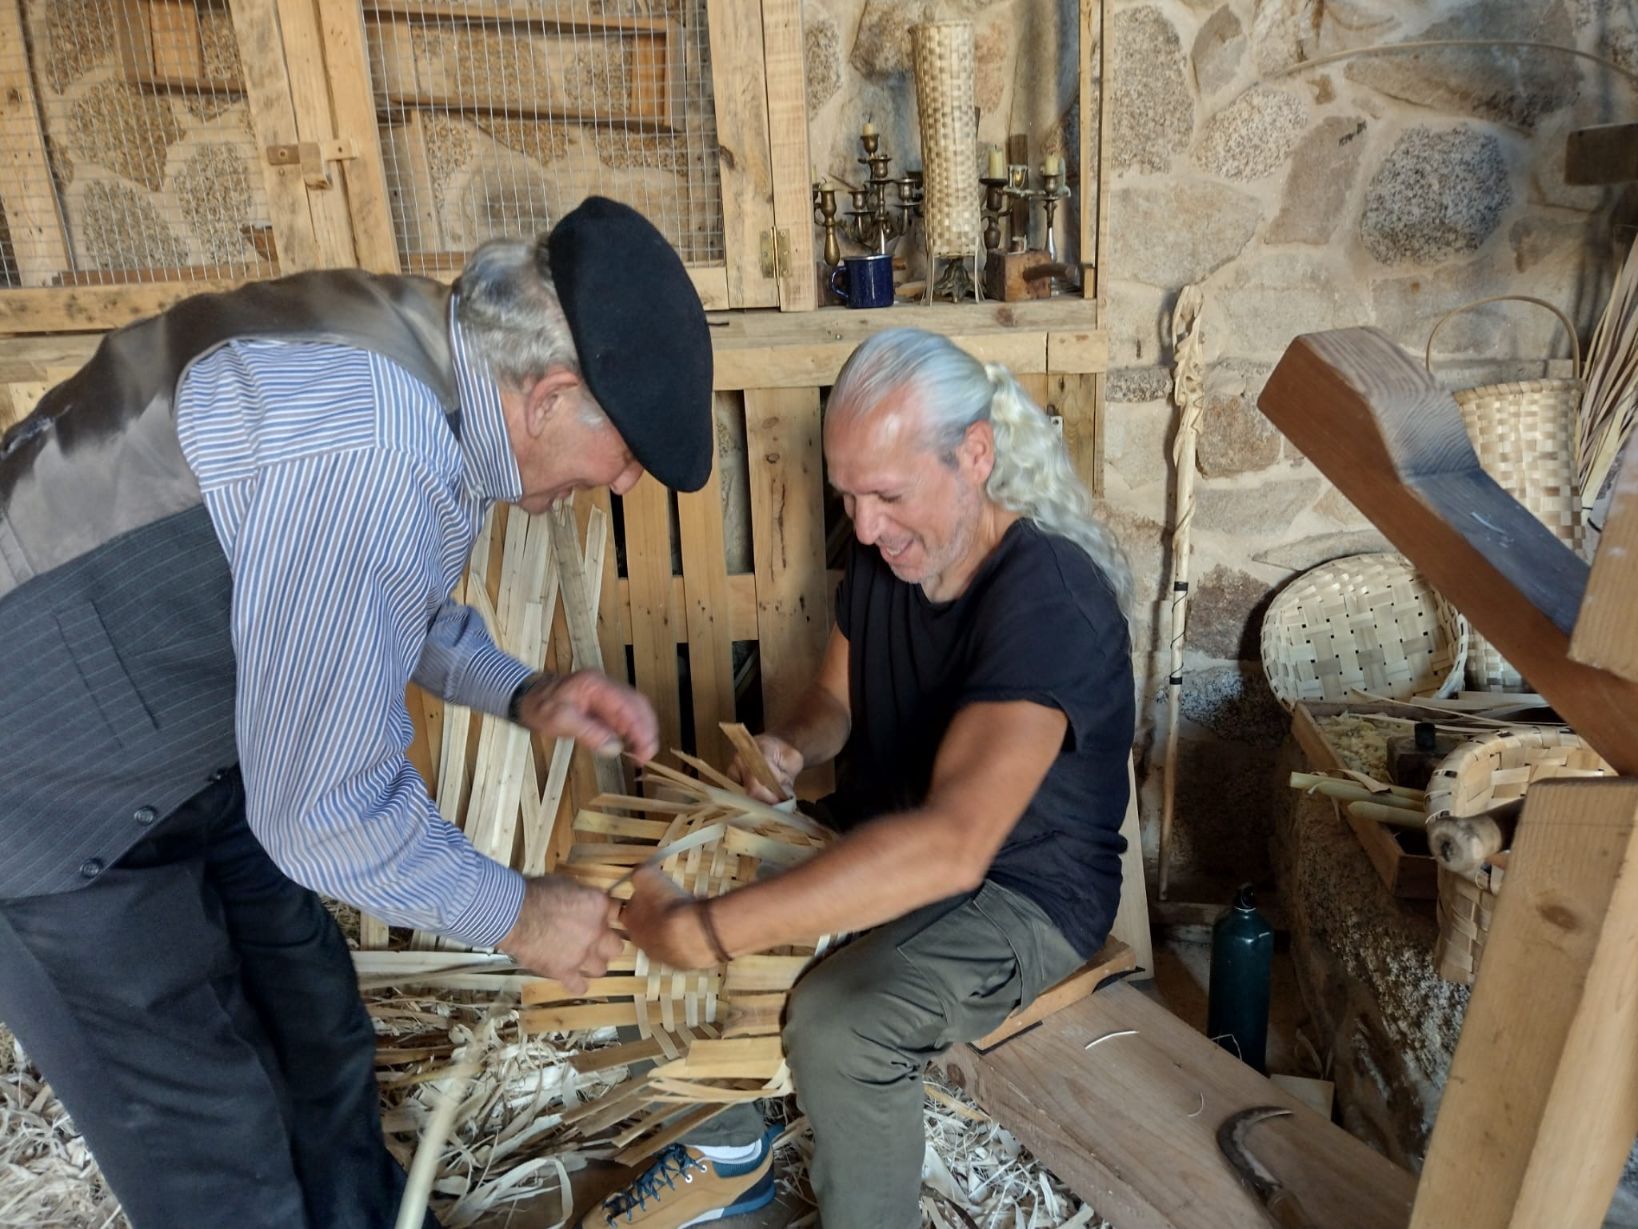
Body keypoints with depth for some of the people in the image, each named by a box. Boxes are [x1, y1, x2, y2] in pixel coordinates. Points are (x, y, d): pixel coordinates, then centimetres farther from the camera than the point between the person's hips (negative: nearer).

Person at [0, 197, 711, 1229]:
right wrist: (517, 915, -13)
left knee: (319, 1035, 20)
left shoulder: (424, 348, -7)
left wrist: (522, 695, -2)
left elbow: (399, 601, 11)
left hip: (193, 753, 8)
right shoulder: (367, 455, -36)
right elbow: (328, 811, -29)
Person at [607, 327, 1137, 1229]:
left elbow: (949, 846, -44)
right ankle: (725, 1155, 20)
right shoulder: (885, 554, -7)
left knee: (837, 1023, -31)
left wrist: (702, 933, -45)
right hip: (884, 837, 8)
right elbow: (836, 699, 10)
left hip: (1023, 890, -7)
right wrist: (791, 746, -15)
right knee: (668, 879, 1)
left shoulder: (1048, 601, -31)